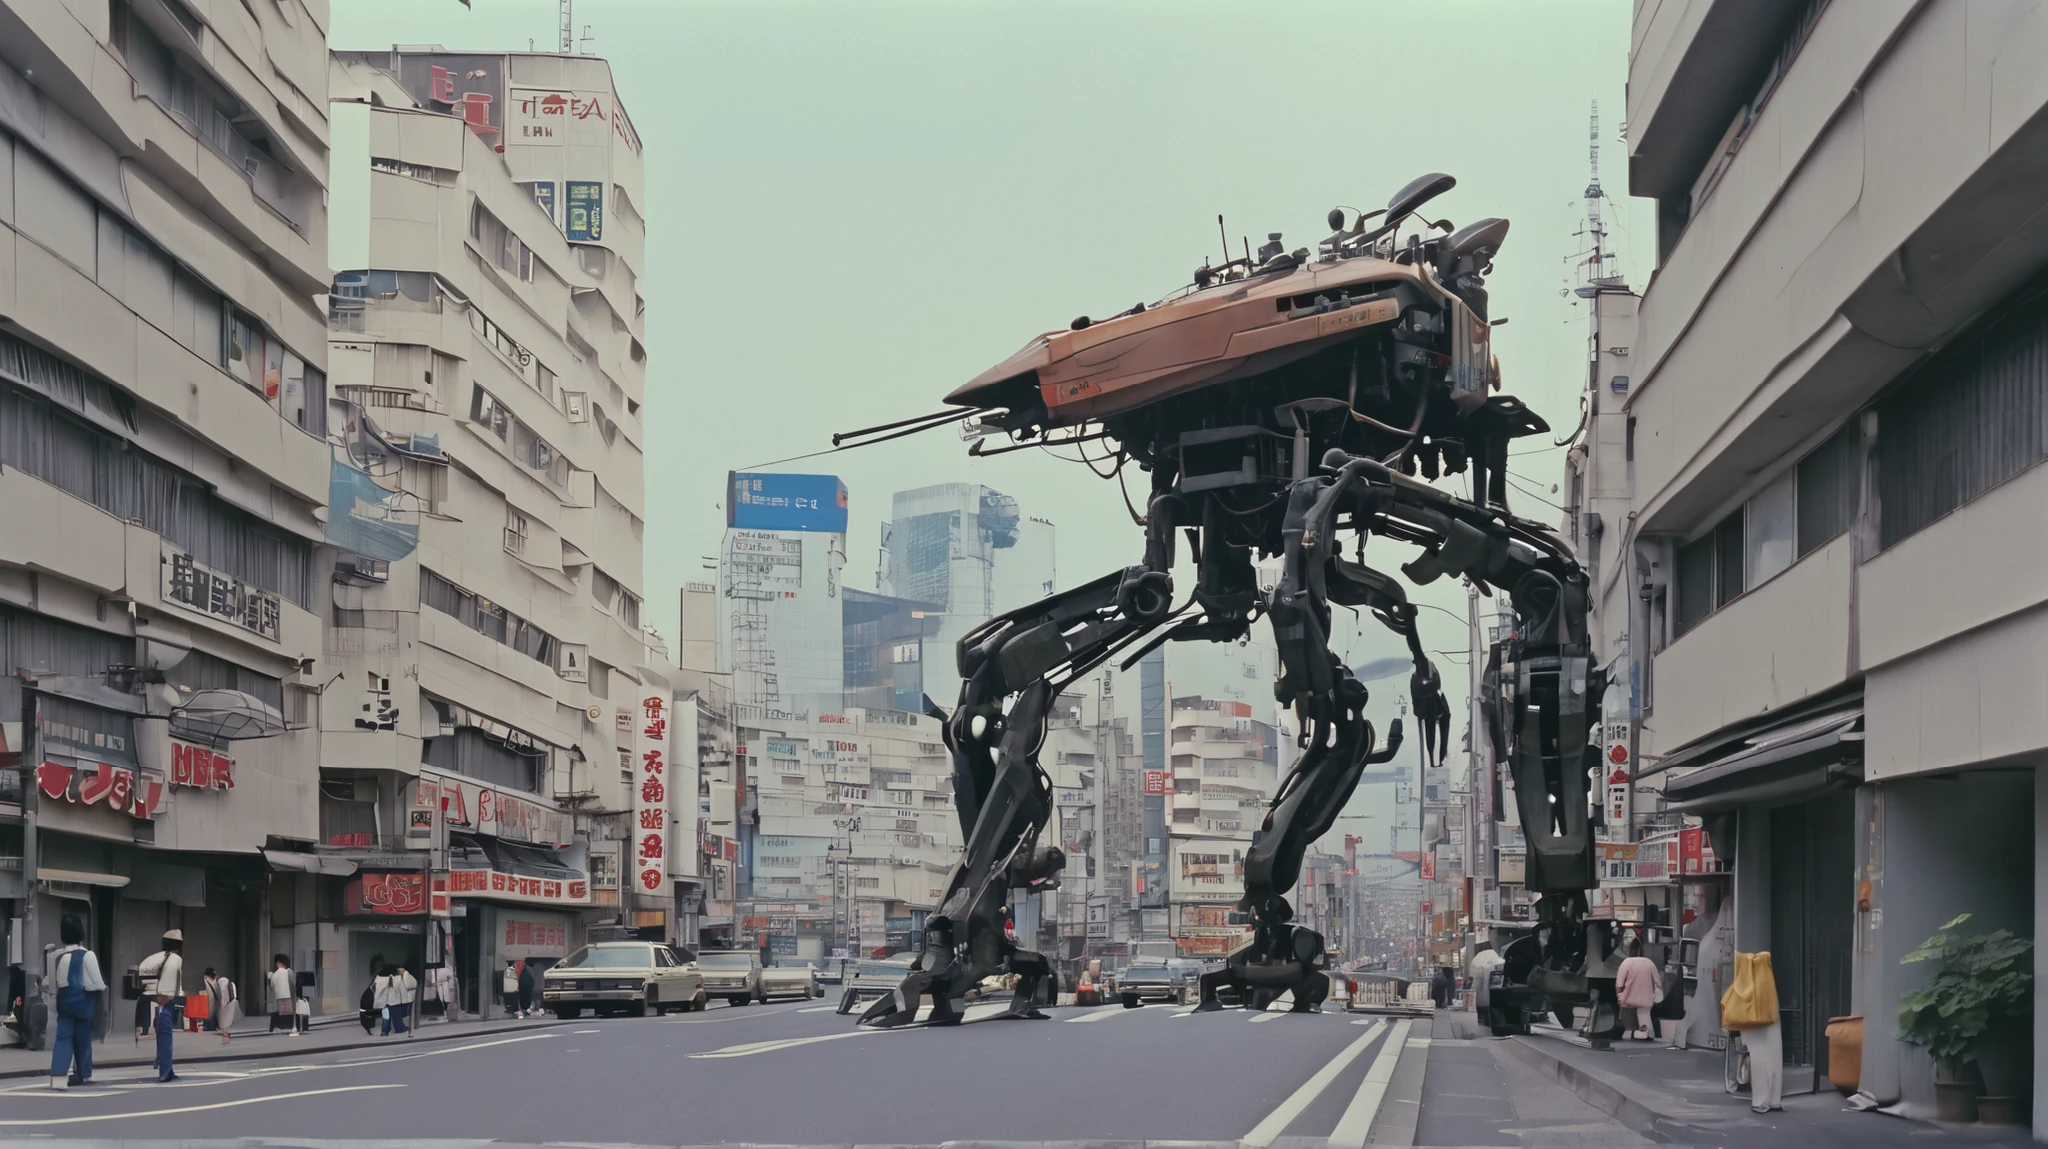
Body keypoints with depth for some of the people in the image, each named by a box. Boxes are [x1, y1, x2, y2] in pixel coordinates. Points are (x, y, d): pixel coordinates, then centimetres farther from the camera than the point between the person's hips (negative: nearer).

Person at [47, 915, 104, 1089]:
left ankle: (58, 1075, -16)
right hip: (83, 1000, -4)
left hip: (64, 999, 4)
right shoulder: (87, 955, -12)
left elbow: (53, 981, 9)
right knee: (82, 1038, 10)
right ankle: (83, 1073, 21)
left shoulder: (58, 956, 5)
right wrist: (103, 988, 11)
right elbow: (96, 982, -8)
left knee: (63, 1037, -1)